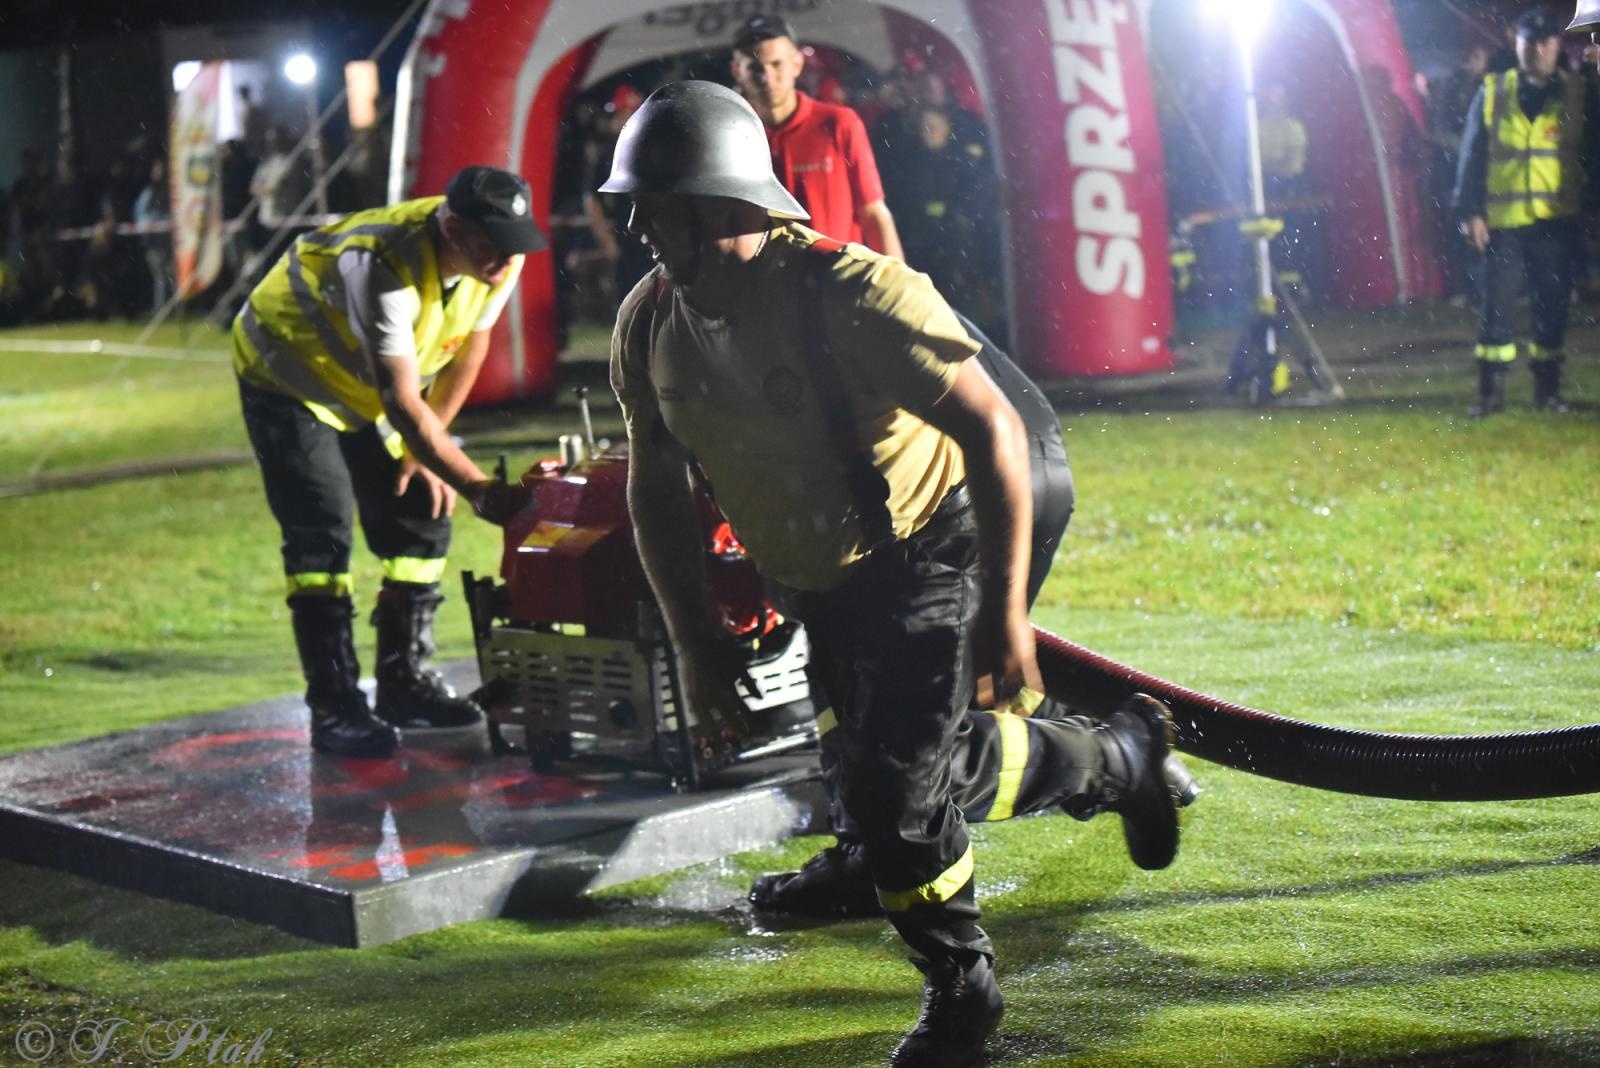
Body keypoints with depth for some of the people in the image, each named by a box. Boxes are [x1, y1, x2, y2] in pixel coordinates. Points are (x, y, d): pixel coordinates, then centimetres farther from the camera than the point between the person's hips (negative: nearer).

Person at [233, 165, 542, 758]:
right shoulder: (386, 267, -40)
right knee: (321, 533, -16)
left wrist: (426, 447, -1)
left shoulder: (499, 261, -19)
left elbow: (470, 346, -1)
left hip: (366, 384, 7)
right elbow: (402, 402, -42)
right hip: (289, 373, -7)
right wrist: (480, 490, -48)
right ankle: (334, 706, -12)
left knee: (421, 513, 3)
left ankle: (405, 681, 14)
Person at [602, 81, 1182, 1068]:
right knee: (952, 763, 13)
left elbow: (993, 430, -25)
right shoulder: (648, 326, -8)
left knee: (893, 789, -12)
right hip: (812, 589, 7)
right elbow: (657, 490, 5)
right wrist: (697, 641, 2)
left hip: (924, 560, -7)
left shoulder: (850, 294, -28)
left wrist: (1006, 608, -26)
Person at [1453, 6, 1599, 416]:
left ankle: (1547, 389, 14)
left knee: (1552, 305, 5)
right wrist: (1470, 212, -2)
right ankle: (1491, 390, 5)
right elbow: (1472, 156, 5)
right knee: (1496, 305, -1)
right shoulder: (1492, 92, 5)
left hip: (1556, 220, 1)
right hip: (1502, 220, 0)